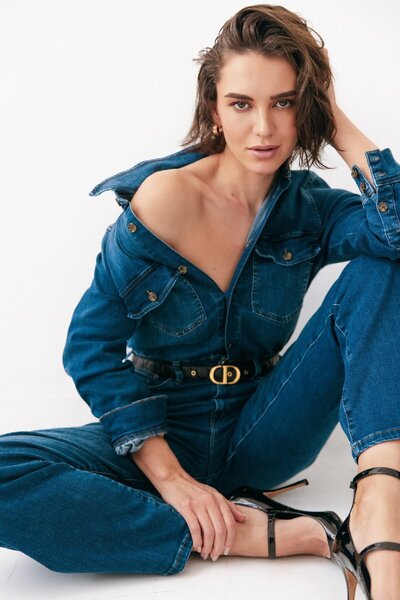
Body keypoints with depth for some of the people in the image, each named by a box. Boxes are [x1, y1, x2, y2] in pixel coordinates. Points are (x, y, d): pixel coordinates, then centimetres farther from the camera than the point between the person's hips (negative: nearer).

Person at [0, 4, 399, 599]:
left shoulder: (308, 207, -1)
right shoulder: (167, 195, -12)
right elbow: (93, 346, -13)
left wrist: (339, 125, -13)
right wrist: (167, 474, -20)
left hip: (259, 435, 3)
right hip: (164, 435, -2)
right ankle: (271, 535, -30)